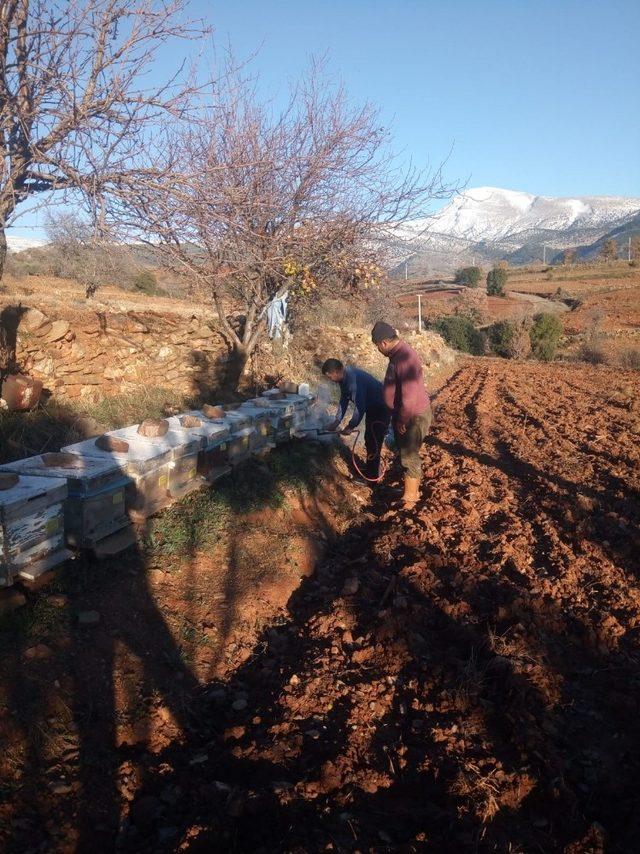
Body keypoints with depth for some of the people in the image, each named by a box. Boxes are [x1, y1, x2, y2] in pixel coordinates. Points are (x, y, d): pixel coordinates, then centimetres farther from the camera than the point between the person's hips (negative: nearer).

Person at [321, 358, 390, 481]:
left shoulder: (354, 379, -33)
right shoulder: (344, 378, -3)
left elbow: (359, 406, -31)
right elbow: (344, 400, 8)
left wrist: (351, 427, -21)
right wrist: (337, 421, 4)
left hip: (381, 408, -10)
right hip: (371, 407, 10)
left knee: (374, 441, -4)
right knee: (369, 439, 17)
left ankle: (371, 475, 7)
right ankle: (370, 470, 31)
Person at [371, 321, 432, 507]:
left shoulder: (404, 358, -27)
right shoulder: (398, 353, 7)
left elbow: (409, 396, -29)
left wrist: (402, 421, -18)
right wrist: (398, 418, 20)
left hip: (413, 416, -10)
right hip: (403, 415, 10)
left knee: (409, 457, 1)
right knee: (407, 454, 20)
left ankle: (409, 499, 13)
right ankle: (413, 490, 35)